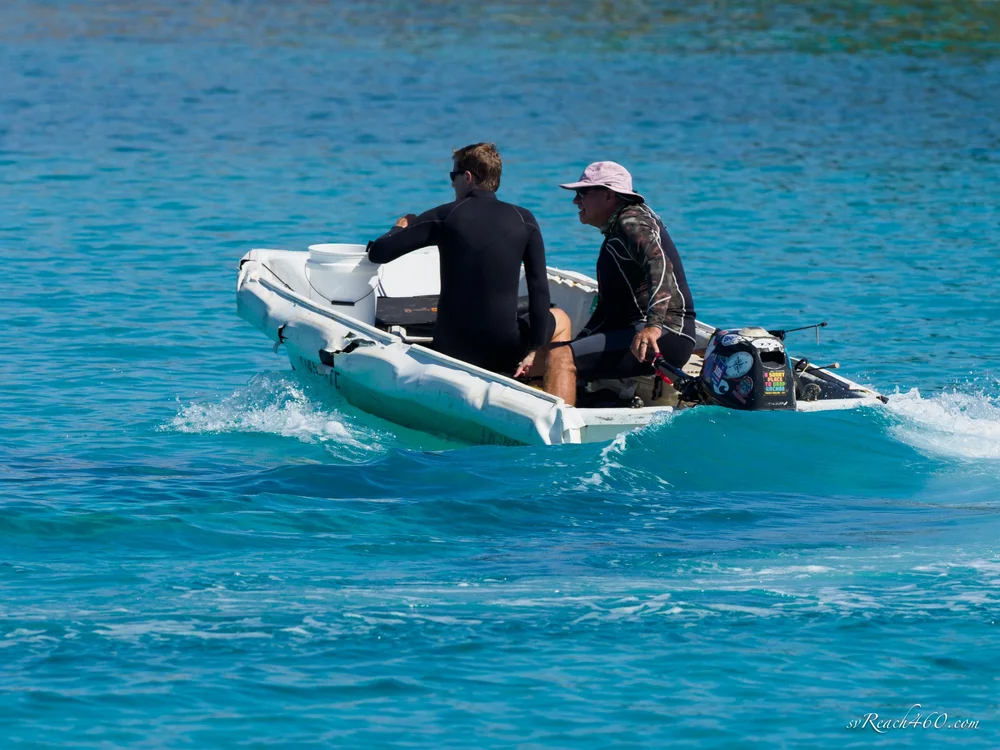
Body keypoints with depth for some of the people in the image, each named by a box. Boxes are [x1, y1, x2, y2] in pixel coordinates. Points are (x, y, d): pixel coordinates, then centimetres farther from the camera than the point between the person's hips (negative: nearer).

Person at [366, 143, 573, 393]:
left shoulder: (445, 216, -1)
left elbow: (377, 253, 2)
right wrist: (534, 350, 5)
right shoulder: (524, 220, 1)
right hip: (504, 352, 0)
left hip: (450, 348, 0)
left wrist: (400, 228, 24)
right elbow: (539, 289, -2)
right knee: (560, 320, 32)